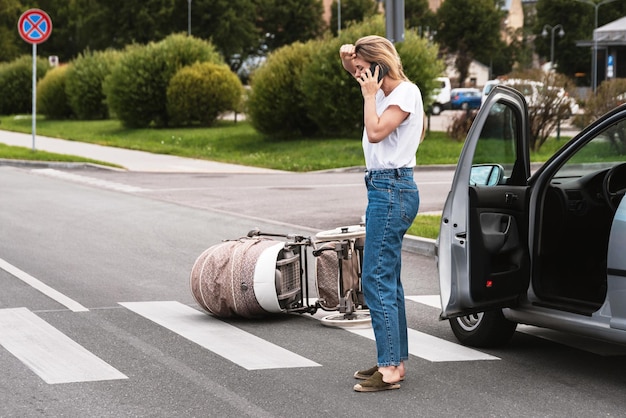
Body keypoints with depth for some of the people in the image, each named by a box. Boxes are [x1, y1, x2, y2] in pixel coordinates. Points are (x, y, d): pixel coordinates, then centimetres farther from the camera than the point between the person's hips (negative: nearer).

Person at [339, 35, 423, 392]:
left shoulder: (406, 92, -11)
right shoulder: (385, 90, 14)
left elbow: (375, 132, -21)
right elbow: (355, 70, 30)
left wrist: (370, 95, -11)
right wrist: (348, 58, 9)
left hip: (393, 191, -10)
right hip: (384, 189, 10)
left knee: (376, 280, -12)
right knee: (388, 280, 12)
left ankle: (390, 370, -11)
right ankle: (396, 361, 18)